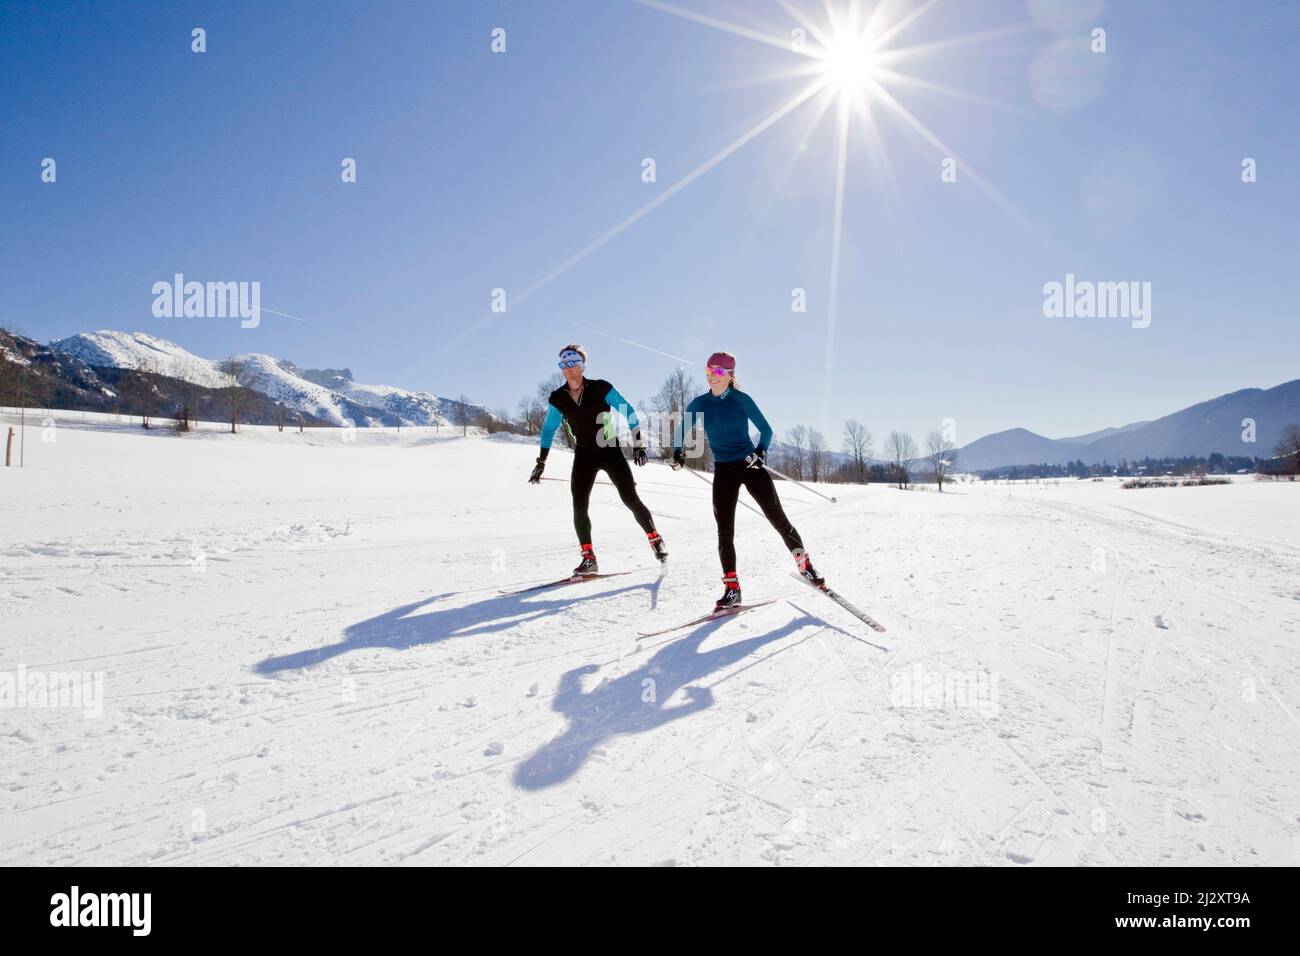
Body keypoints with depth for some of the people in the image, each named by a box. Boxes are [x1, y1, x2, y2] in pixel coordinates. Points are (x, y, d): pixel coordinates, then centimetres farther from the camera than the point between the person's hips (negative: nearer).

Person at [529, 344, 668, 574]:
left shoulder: (601, 388, -14)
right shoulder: (557, 399, -4)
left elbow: (628, 412, -5)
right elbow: (549, 430, 10)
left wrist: (638, 444, -9)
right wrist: (541, 462, 9)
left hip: (611, 451, -3)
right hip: (584, 456, 3)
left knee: (631, 499, -5)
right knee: (579, 507, -8)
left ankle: (656, 540, 14)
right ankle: (588, 557, 1)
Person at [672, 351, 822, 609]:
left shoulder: (741, 399, -5)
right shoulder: (699, 404, 3)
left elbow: (766, 429, -2)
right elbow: (682, 432, 13)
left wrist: (761, 452, -20)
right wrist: (678, 453, -6)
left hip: (750, 465, -2)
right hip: (723, 470, 3)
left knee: (778, 518, -2)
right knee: (725, 530, -2)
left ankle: (805, 566, 16)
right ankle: (732, 588, 5)